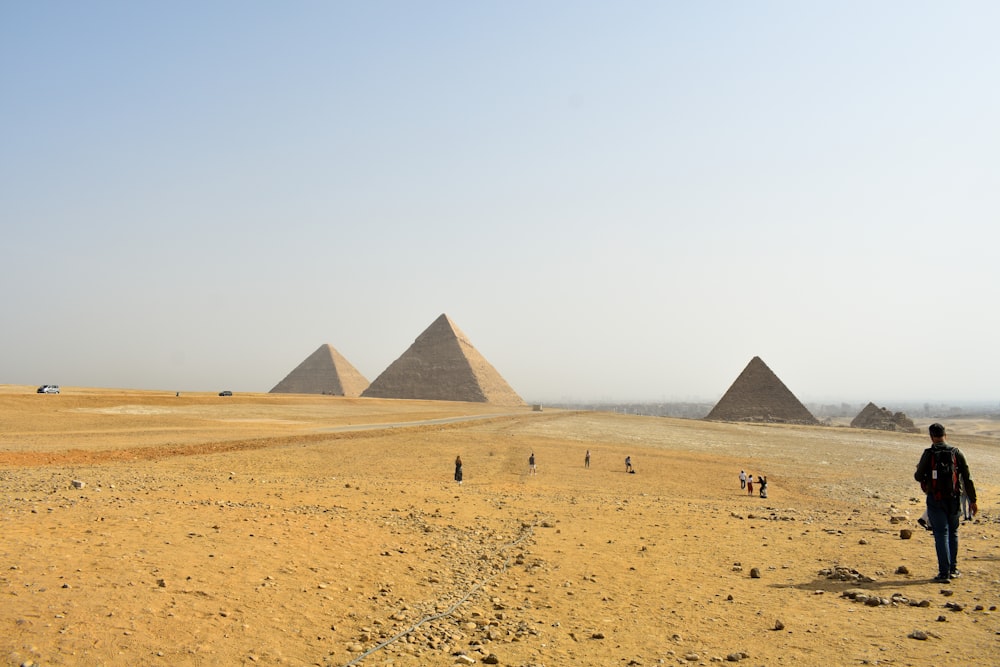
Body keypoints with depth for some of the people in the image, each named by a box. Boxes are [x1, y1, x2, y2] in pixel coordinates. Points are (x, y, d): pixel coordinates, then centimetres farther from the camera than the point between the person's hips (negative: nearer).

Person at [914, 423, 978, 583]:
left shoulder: (928, 454, -9)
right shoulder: (957, 453, 0)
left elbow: (918, 477, -4)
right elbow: (967, 479, 2)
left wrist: (918, 470, 19)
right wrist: (972, 500, 8)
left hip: (935, 499, -3)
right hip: (953, 500, 3)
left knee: (941, 535, -1)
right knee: (953, 533, 19)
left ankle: (944, 573, -5)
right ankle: (952, 569, 25)